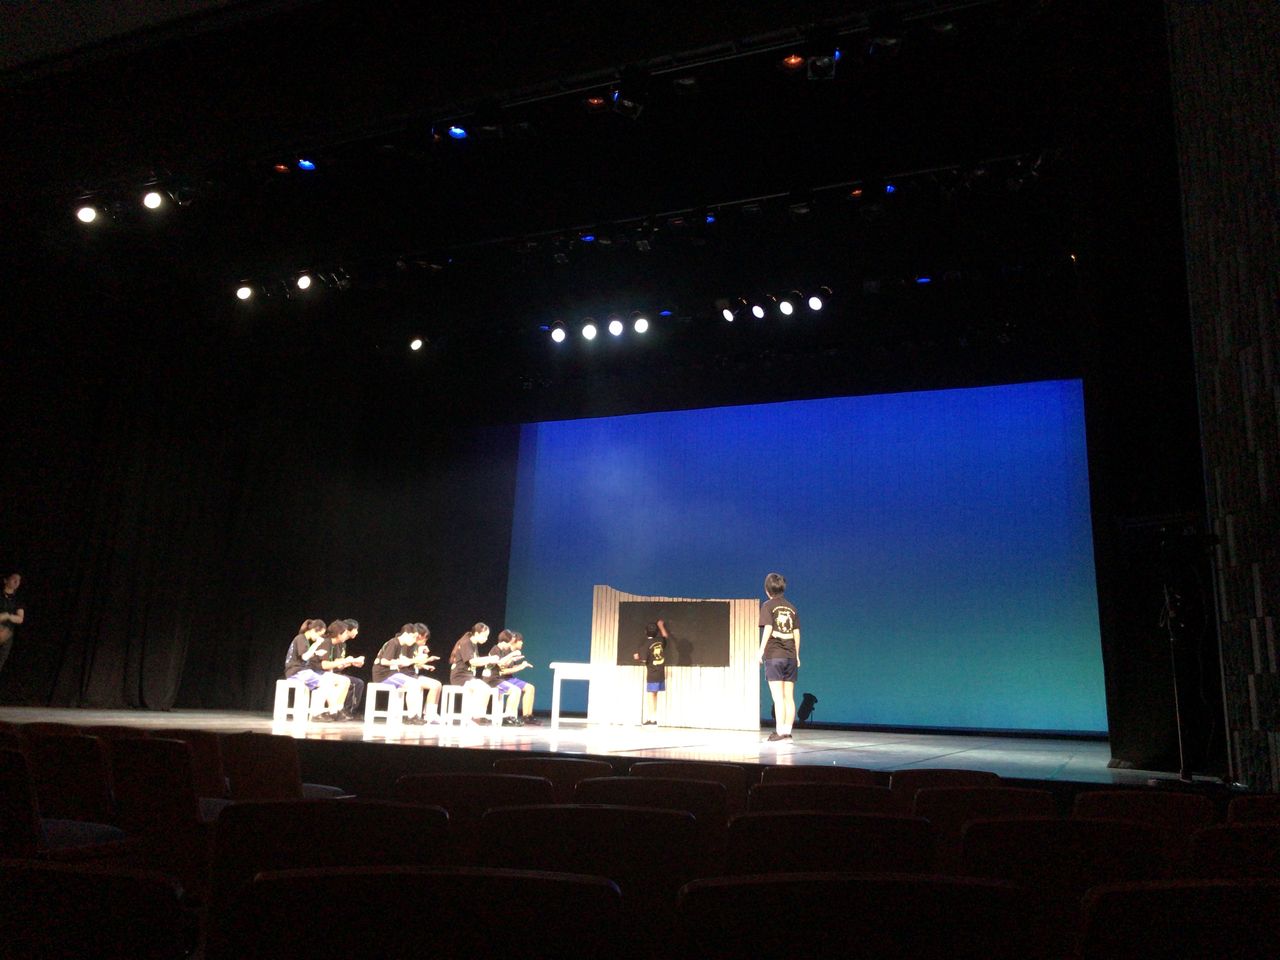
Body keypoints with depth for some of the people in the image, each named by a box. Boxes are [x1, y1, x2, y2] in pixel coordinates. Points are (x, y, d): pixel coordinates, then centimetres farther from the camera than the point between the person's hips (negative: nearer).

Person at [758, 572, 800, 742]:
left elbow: (768, 629, -12)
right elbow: (796, 633, 10)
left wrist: (761, 650, -7)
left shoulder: (768, 606, -2)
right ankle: (788, 731, 9)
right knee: (789, 697, 8)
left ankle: (780, 731, -6)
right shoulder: (791, 607, 10)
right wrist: (797, 655, 16)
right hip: (790, 657, 4)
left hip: (774, 655, -4)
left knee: (778, 697, -4)